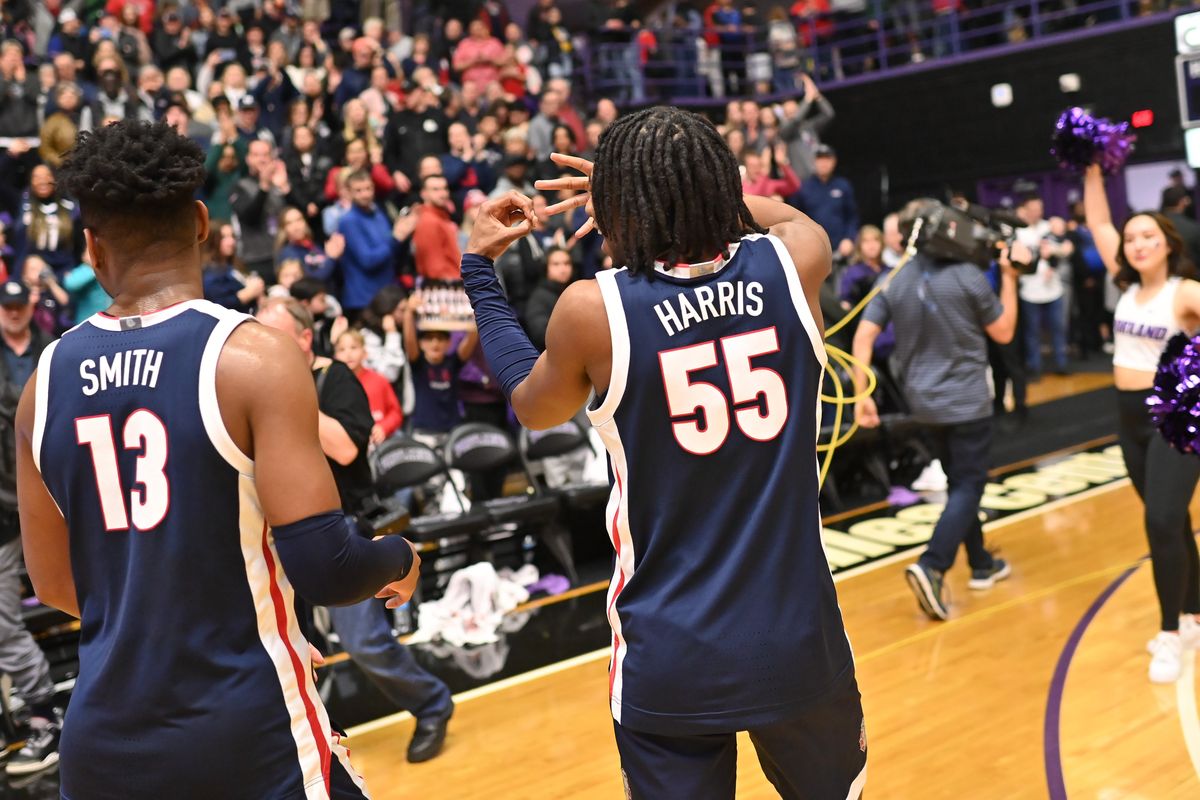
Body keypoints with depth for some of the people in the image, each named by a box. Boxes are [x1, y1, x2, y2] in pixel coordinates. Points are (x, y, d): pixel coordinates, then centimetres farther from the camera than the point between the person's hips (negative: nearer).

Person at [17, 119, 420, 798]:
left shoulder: (47, 379, 2)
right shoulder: (254, 356, -14)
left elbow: (55, 584, 11)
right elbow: (322, 567, -19)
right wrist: (400, 560, 2)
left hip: (102, 743, 5)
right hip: (248, 737, -5)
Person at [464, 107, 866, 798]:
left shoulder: (592, 309, -13)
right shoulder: (795, 261, -7)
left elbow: (532, 407, 9)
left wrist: (479, 267, 17)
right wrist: (689, 185, 18)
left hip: (671, 659, -2)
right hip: (800, 637, 2)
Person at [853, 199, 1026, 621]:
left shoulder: (892, 282, -3)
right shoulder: (967, 276, -12)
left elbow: (863, 336, -10)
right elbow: (1003, 332, -2)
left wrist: (862, 395, -7)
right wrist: (1009, 277, 4)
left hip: (924, 399, 5)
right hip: (966, 399, -5)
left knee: (960, 480, 19)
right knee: (968, 485, 0)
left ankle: (982, 565, 29)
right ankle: (931, 566, -18)